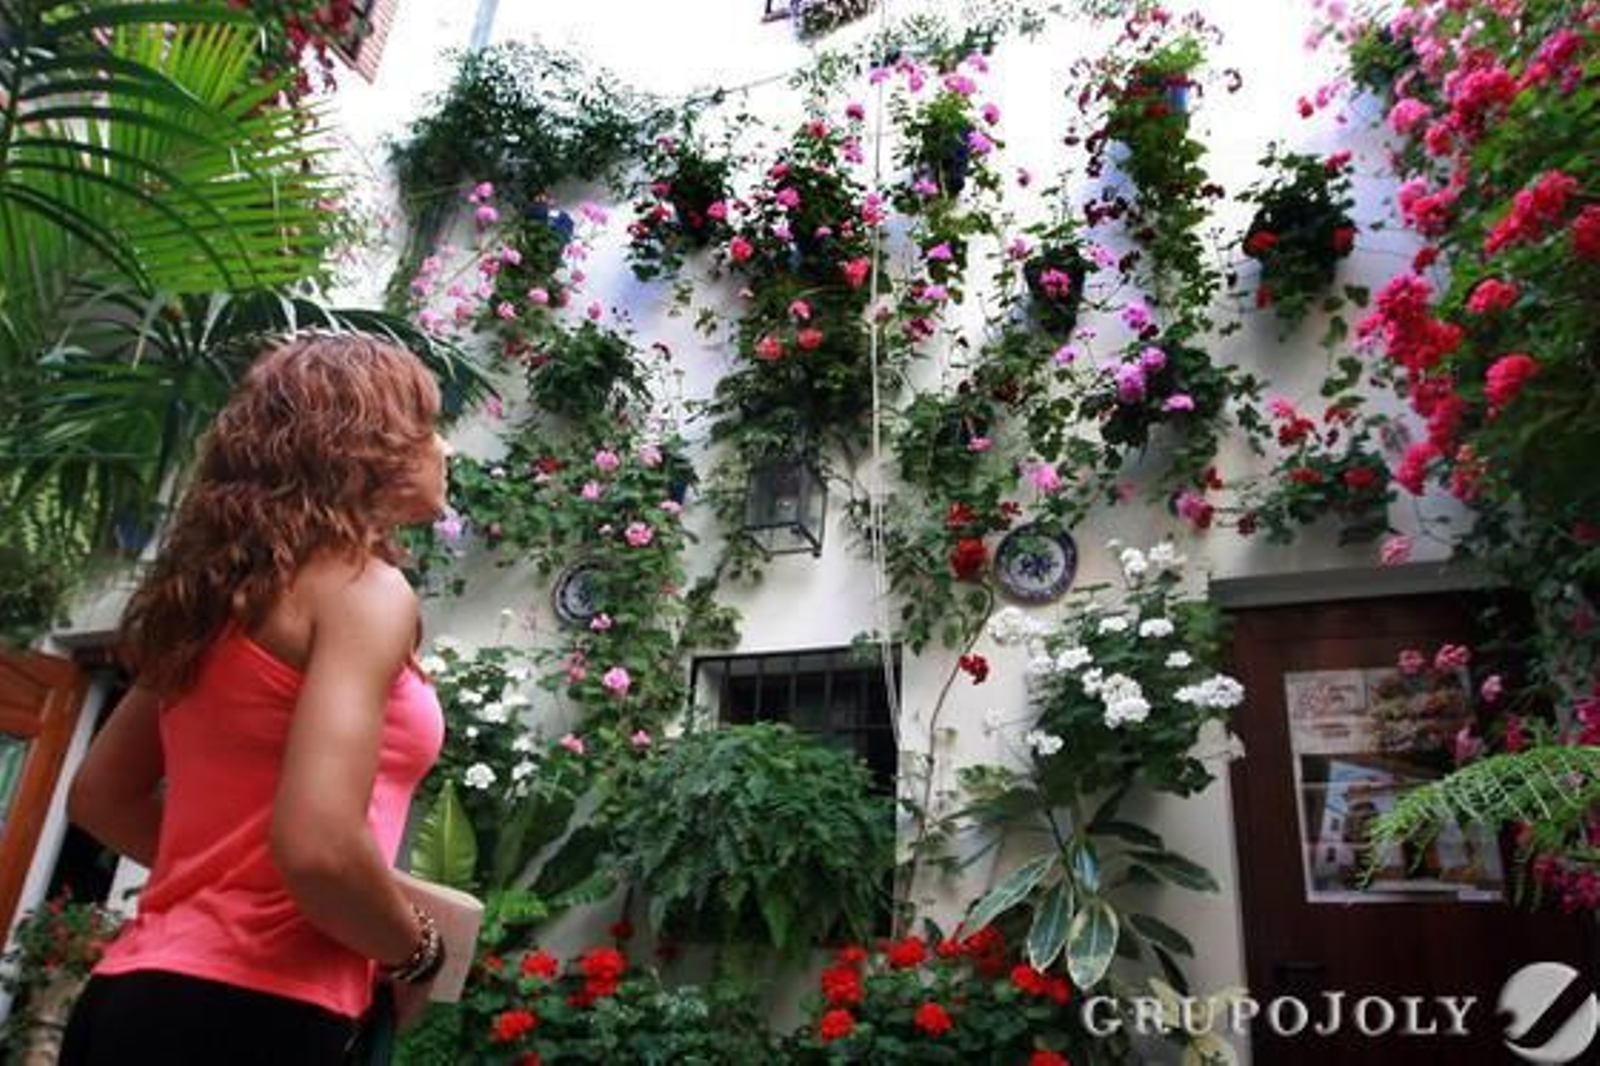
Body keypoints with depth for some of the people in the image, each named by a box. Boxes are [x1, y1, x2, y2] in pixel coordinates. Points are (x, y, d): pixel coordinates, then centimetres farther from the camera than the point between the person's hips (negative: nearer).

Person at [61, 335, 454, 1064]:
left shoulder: (225, 590, 10)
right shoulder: (364, 587, -15)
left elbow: (101, 796, 18)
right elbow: (317, 850, -26)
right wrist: (413, 952, -8)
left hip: (148, 990, 8)